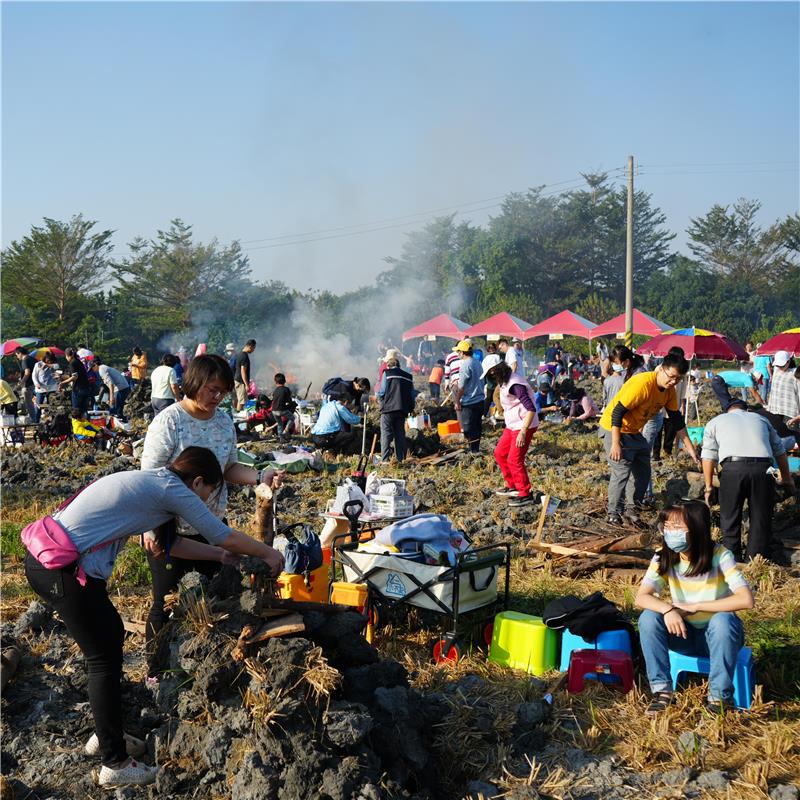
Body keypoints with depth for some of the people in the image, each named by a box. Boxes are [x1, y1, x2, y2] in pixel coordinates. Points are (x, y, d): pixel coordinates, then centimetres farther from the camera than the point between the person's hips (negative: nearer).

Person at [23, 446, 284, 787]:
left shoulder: (152, 481, 18)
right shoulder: (173, 489, -8)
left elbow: (169, 542, 27)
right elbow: (225, 537, -1)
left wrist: (220, 555, 31)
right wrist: (268, 554, 14)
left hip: (45, 557, 10)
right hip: (63, 571, -10)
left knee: (111, 634, 21)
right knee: (104, 659, 1)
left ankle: (105, 734, 34)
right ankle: (115, 764, 11)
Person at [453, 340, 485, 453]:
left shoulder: (465, 365, -17)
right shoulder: (477, 363, 10)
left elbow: (461, 387, -17)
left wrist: (457, 402, -9)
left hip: (469, 403, -9)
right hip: (480, 400, 9)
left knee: (469, 429, 0)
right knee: (477, 426, 15)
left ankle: (474, 450, 2)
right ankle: (476, 449, 22)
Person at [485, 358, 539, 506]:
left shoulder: (515, 384, -25)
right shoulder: (506, 382, 7)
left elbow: (531, 409, -29)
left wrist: (523, 432, -32)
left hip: (523, 426, -10)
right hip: (512, 425, 10)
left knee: (514, 460, -7)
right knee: (500, 453, 16)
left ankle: (525, 495, 5)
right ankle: (512, 486, 27)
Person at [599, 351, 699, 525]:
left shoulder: (669, 390, -3)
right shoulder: (642, 383, -29)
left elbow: (677, 419, 6)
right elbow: (617, 412, -29)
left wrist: (690, 448, 5)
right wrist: (615, 444, -29)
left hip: (634, 432, 9)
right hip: (615, 429, -9)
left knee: (643, 472, 13)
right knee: (622, 471, -14)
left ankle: (635, 505, 26)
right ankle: (614, 514, -6)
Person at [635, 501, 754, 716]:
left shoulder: (720, 555, -20)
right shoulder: (663, 558, -11)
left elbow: (746, 600, -30)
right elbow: (641, 597, -20)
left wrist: (695, 606, -29)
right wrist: (667, 609, -42)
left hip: (719, 634, -3)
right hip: (685, 634, 3)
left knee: (722, 619, -36)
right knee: (648, 617, -24)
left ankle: (720, 696, -20)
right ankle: (662, 690, -14)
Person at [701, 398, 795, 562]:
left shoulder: (715, 422, 25)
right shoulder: (761, 419, 31)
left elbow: (708, 456, 14)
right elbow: (780, 452, 32)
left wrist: (708, 487, 19)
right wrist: (787, 480, 42)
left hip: (733, 468, -1)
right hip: (763, 468, 2)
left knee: (730, 519, 11)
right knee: (761, 519, 13)